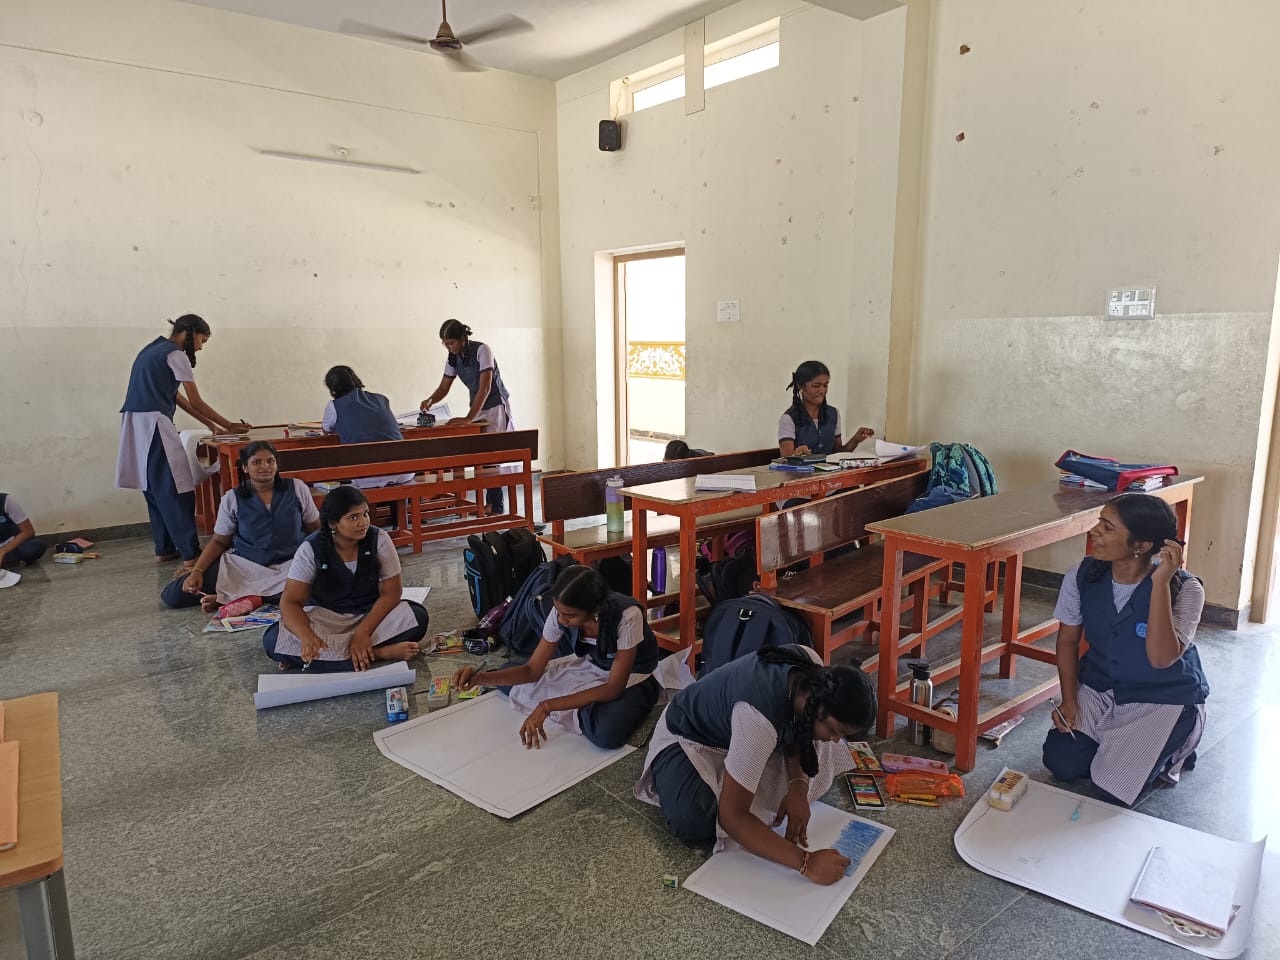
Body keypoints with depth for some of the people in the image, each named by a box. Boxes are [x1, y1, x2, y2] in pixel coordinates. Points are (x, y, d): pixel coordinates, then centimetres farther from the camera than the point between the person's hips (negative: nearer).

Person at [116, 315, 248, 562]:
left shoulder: (153, 350, 22)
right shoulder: (176, 355, -5)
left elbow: (175, 396, 22)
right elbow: (196, 402, -5)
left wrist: (209, 423, 20)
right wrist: (229, 426, 3)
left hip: (135, 423, 10)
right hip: (153, 423, -10)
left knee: (156, 488, 13)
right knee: (175, 489, -9)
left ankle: (164, 548, 18)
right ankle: (191, 552, -10)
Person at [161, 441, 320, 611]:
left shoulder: (297, 489, -1)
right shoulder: (232, 499, 0)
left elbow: (315, 529, 5)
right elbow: (219, 541, 5)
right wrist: (197, 571, -10)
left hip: (290, 564, 1)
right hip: (243, 564, 0)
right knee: (172, 595, -13)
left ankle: (228, 597, -18)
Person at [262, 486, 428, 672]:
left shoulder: (379, 540, -13)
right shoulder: (311, 549, -14)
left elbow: (390, 593, -12)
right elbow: (291, 601, -19)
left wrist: (362, 633, -26)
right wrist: (307, 637, -40)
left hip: (371, 615, 0)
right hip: (325, 617, 0)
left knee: (417, 617, -28)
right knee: (273, 640, -29)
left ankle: (325, 656, -24)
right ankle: (379, 653, -29)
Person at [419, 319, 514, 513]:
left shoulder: (482, 351, -19)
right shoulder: (453, 358, 1)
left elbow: (485, 388, -25)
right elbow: (444, 388, 7)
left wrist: (469, 418, -30)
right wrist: (431, 400, -16)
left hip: (496, 407, -6)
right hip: (478, 408, 6)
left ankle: (496, 509, -9)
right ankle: (490, 504, 11)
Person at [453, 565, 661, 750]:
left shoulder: (627, 615, -36)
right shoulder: (561, 612, -21)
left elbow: (614, 688, -31)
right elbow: (532, 670, -12)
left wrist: (548, 706, -35)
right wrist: (481, 678, -29)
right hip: (590, 666, 5)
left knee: (607, 733, -36)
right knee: (514, 682, -6)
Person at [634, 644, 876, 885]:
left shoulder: (815, 674, -22)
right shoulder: (759, 717, -43)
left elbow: (796, 730, -3)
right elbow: (732, 817, -40)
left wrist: (799, 787, -20)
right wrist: (806, 861, -40)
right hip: (689, 737, -7)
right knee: (695, 822, -33)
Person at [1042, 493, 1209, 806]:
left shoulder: (1185, 589, -23)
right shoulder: (1082, 576, -13)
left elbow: (1161, 658, -37)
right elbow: (1068, 639, 1)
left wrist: (1160, 583, -41)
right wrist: (1069, 699, -5)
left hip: (1163, 701, -3)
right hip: (1098, 690, 4)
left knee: (1115, 788, -12)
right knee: (1060, 764, -8)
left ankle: (1171, 752, 18)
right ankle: (1116, 745, 21)